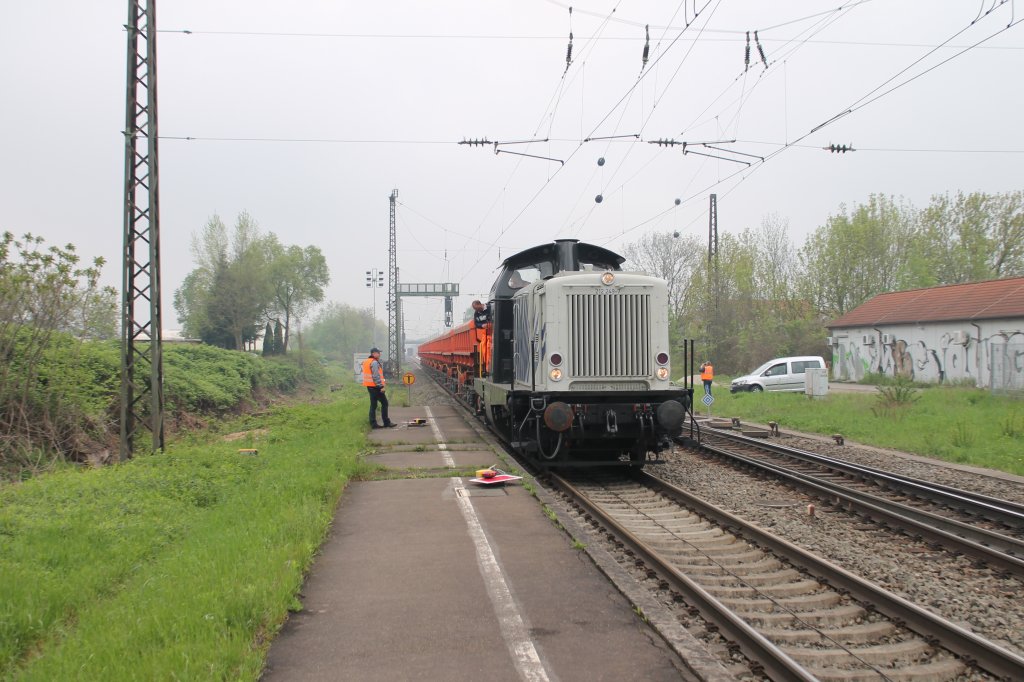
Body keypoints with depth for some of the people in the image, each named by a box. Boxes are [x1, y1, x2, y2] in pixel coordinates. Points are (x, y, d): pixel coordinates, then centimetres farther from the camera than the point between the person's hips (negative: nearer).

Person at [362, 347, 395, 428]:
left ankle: (373, 424, 10)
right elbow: (376, 376, -21)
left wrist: (382, 382, 23)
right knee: (384, 403, -2)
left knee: (373, 405, 11)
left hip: (370, 387, 10)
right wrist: (381, 386, -19)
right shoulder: (374, 363, -15)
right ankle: (386, 422, 0)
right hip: (375, 387, -10)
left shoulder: (366, 362, 17)